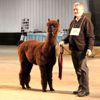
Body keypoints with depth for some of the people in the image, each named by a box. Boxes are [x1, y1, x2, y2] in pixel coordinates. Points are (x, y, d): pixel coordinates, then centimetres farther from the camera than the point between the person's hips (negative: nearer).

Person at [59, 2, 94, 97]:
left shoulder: (86, 20, -5)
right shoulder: (73, 22, 18)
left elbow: (91, 36, -10)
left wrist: (89, 48, -19)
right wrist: (64, 41, 7)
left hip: (82, 49, -7)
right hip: (73, 49, 7)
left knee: (82, 69, -5)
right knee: (77, 69, 12)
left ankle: (85, 89, 4)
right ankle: (81, 87, 22)